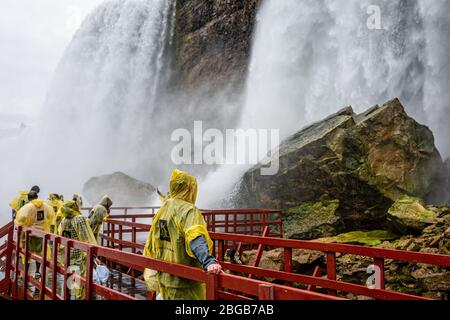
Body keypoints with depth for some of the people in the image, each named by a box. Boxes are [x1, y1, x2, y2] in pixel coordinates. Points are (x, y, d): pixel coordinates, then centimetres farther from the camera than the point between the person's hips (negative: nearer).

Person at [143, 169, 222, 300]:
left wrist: (151, 273, 26)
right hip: (184, 281, -8)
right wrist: (208, 261, -47)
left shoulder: (162, 209, 10)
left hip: (164, 278, 8)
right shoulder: (188, 210, -14)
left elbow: (151, 244, 16)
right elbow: (195, 239, -33)